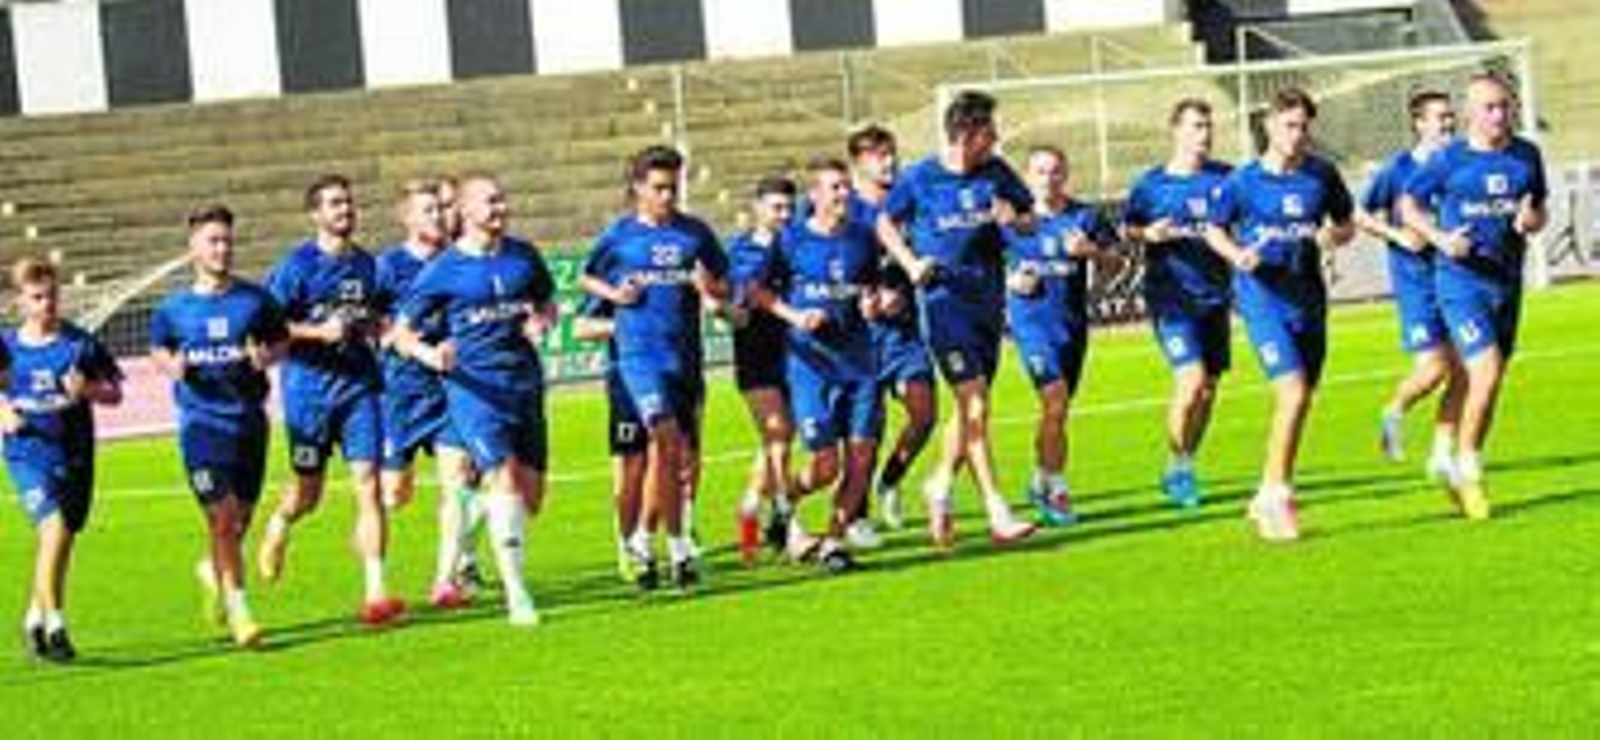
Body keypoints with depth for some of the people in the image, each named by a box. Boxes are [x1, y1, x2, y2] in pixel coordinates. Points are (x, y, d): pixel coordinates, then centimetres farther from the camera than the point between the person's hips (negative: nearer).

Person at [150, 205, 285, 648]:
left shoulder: (256, 300, 1)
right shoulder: (175, 308, 2)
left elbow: (282, 341, 11)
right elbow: (158, 348, 16)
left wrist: (267, 357, -10)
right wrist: (171, 365, -6)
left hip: (250, 420, 2)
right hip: (202, 423, -2)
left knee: (242, 517, 11)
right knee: (222, 516, -12)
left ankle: (212, 570, 43)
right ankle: (238, 611, -7)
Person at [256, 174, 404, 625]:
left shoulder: (366, 265, 10)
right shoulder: (298, 265, -6)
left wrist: (373, 328, 4)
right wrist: (319, 332, -17)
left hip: (358, 384, 3)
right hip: (309, 387, -3)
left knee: (368, 485, -10)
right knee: (308, 494, 8)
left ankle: (375, 592, -12)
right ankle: (278, 525, 45)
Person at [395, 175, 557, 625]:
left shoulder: (524, 256, 9)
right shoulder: (444, 271, -4)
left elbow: (547, 302, 24)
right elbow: (401, 330, 1)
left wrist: (542, 321, 0)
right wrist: (427, 354, -20)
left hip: (525, 386, 5)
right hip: (474, 389, -5)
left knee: (531, 496, 4)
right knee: (505, 480, -18)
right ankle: (516, 593, -15)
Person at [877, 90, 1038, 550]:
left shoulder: (996, 172, 3)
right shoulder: (920, 179, -7)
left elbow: (1029, 218, 14)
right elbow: (886, 224, 8)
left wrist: (1015, 219, -9)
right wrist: (910, 262, -8)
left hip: (988, 299, 5)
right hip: (944, 300, -5)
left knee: (972, 405, 12)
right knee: (974, 402, -13)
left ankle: (941, 485, 34)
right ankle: (997, 514, -14)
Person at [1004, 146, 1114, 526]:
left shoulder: (1085, 217, 2)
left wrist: (1090, 250, -26)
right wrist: (1012, 281, -10)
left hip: (1074, 321, 3)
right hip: (1032, 320, -3)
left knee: (1058, 408, 12)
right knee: (1055, 399, -17)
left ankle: (1040, 481, 30)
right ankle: (1056, 489, -11)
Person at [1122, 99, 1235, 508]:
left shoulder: (1224, 177, 4)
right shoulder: (1150, 184, -1)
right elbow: (1126, 229, 5)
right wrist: (1148, 234, -16)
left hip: (1214, 294, 4)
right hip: (1171, 295, -4)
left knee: (1208, 389, 6)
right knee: (1192, 379, -16)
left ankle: (1184, 467, 23)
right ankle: (1177, 467, 2)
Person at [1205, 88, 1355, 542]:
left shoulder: (1322, 175, 3)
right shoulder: (1242, 181, -5)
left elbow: (1346, 225, 14)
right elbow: (1214, 230, 6)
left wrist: (1334, 236, -9)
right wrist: (1237, 254, -13)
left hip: (1309, 297, 5)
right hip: (1262, 297, -5)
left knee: (1301, 401, 9)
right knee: (1293, 391, -18)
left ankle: (1269, 497, 23)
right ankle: (1277, 494, -7)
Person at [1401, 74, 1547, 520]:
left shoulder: (1527, 156, 5)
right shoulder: (1449, 159, -6)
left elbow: (1540, 213, 15)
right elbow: (1409, 204, 4)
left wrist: (1531, 220, -9)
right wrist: (1440, 238, -12)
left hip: (1507, 280, 5)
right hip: (1461, 280, -5)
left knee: (1488, 382, 10)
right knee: (1487, 370, -18)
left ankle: (1466, 471, 25)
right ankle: (1468, 469, -3)